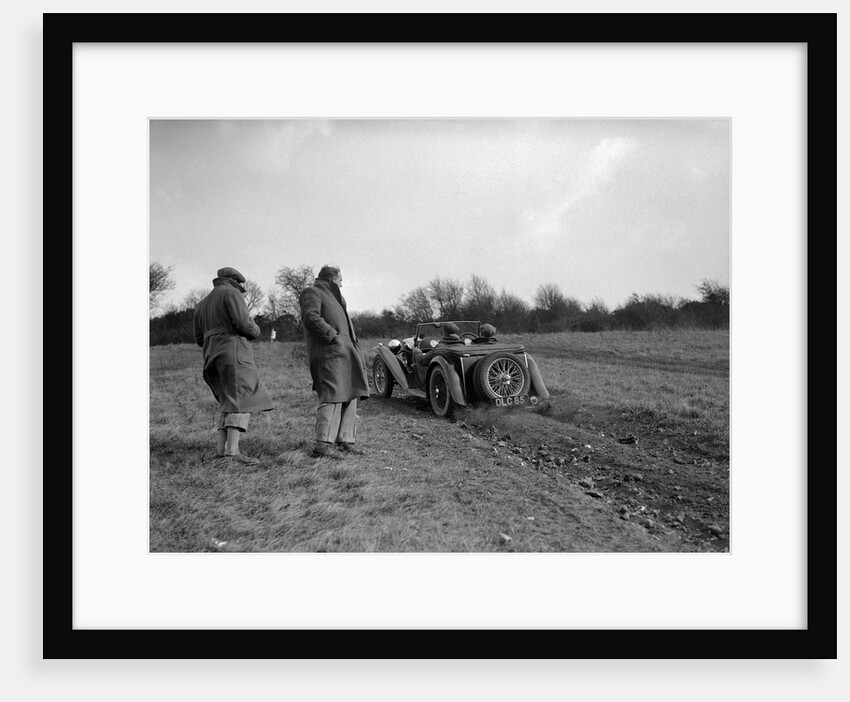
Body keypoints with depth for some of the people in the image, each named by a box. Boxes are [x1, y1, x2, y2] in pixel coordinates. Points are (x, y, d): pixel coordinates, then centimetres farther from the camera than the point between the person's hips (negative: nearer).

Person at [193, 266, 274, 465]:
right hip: (234, 354, -8)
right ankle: (233, 449, -23)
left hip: (213, 359, 8)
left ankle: (221, 447, 5)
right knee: (243, 401, -12)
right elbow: (244, 324, -13)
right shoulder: (230, 294, -1)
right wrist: (255, 331, 8)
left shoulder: (202, 305, 23)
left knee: (228, 402, 14)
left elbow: (200, 339, 19)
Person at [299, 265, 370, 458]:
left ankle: (345, 439, 9)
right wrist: (332, 335, -18)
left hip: (345, 352, 10)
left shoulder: (332, 296, 30)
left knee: (350, 396, 6)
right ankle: (323, 443, -18)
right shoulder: (312, 293, 1)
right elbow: (310, 317, -17)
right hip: (329, 353, -10)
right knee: (333, 395, -16)